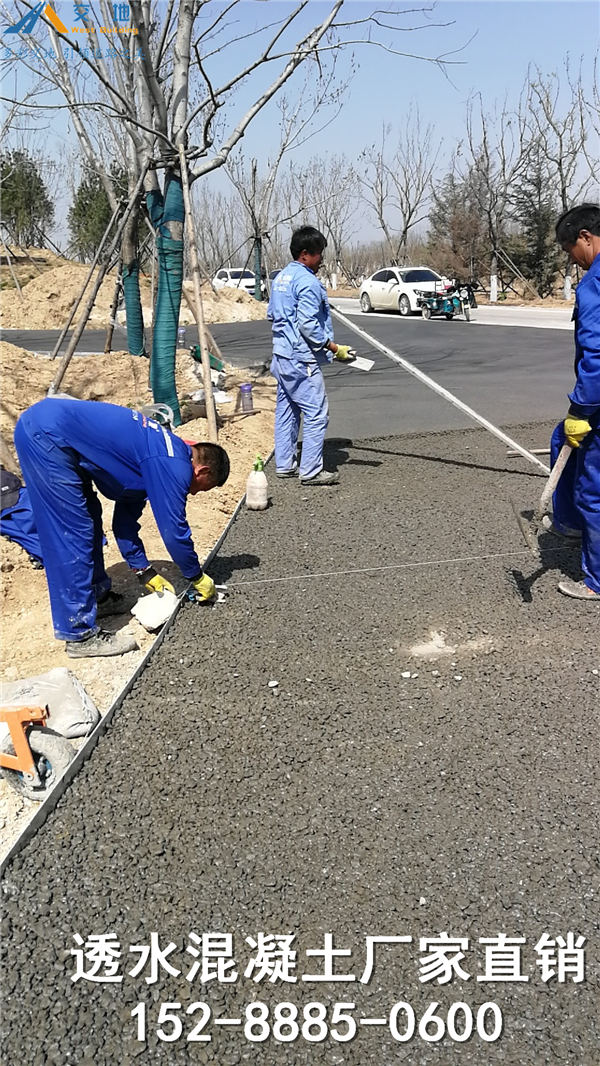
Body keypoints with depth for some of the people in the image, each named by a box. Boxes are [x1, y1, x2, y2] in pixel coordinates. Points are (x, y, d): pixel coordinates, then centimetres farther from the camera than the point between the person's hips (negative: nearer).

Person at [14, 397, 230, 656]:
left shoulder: (155, 459, 18)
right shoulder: (173, 467, -11)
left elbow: (126, 519, 23)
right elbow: (174, 531, -7)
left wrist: (145, 572, 24)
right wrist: (199, 579, 8)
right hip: (46, 434, -10)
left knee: (89, 520, 19)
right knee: (74, 534, -7)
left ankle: (97, 595, 34)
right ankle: (80, 635, 1)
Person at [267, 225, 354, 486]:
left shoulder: (281, 277, 14)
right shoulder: (307, 282, -15)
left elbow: (271, 313, 22)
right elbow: (308, 324, -21)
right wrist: (335, 349, -16)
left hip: (281, 354, 10)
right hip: (301, 359, -10)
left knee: (286, 411, 15)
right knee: (316, 413, -6)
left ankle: (284, 465, 21)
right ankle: (311, 471, -4)